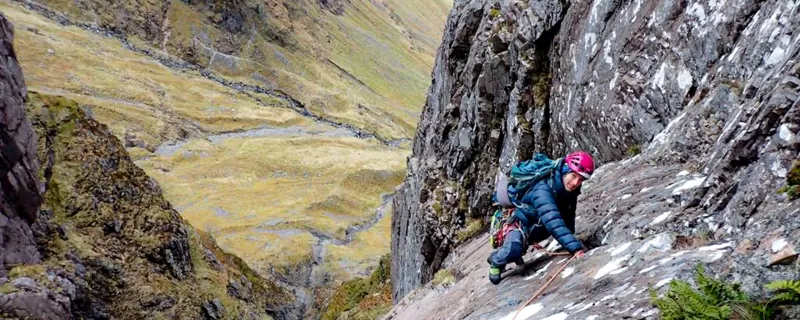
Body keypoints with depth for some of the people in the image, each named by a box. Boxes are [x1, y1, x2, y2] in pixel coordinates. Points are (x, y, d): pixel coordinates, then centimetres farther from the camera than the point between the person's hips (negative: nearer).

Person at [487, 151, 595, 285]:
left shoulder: (569, 189, -14)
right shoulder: (543, 189, -37)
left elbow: (568, 218, 0)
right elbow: (553, 221, -50)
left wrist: (571, 242, -5)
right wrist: (574, 246, -57)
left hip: (538, 228, 8)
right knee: (513, 250, -30)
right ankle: (496, 261, 2)